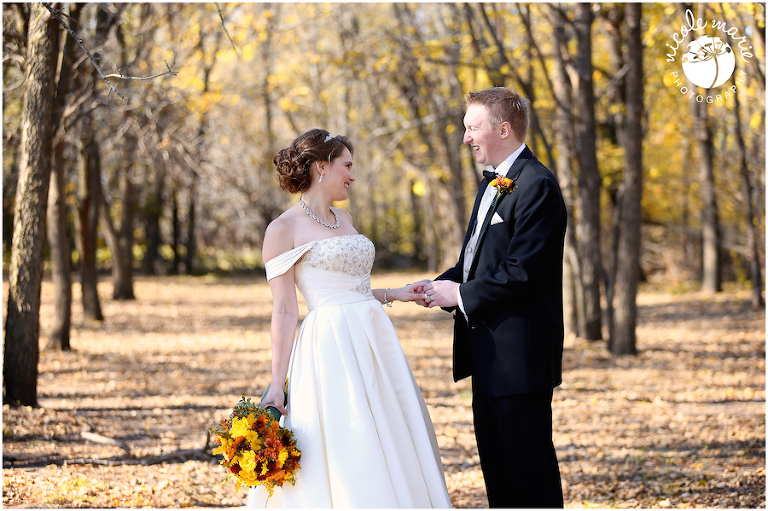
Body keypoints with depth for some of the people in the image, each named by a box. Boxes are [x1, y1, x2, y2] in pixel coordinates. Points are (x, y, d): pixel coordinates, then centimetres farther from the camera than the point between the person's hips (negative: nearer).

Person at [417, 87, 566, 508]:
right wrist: (443, 284, 2)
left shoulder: (537, 185, -15)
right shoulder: (493, 183, 16)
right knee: (495, 461, 15)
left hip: (520, 353, -10)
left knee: (531, 462, -4)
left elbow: (523, 271, -22)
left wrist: (461, 295, -15)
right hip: (489, 352, 10)